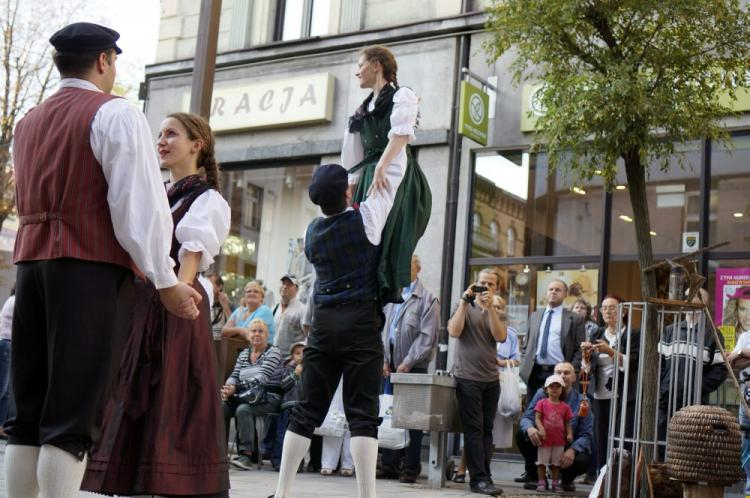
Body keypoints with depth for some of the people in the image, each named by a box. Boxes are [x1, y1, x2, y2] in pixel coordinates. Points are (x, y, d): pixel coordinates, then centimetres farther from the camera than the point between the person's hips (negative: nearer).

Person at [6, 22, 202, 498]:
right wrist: (166, 280, -11)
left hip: (31, 262, 7)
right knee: (71, 418, -8)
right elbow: (137, 202, -11)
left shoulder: (28, 123, 19)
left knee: (28, 415, 9)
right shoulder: (115, 113, -2)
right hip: (91, 268, -7)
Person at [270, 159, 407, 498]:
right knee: (361, 414, -6)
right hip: (361, 324, -4)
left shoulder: (313, 232, 9)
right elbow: (395, 171, 6)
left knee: (307, 411, 7)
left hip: (324, 324, 4)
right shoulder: (365, 219, -3)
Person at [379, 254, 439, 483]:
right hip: (391, 365, 5)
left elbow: (427, 337, -9)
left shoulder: (427, 298, -3)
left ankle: (411, 469, 5)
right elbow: (383, 329, 13)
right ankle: (389, 465, 12)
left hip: (414, 366, -5)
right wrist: (384, 359, 3)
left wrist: (407, 363, -13)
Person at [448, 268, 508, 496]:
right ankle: (479, 479, -9)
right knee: (474, 429, -7)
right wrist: (465, 300, -10)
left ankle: (484, 477, 8)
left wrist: (490, 307, -13)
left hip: (491, 379, 4)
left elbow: (500, 336, -6)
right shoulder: (465, 308, 7)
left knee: (486, 430, 5)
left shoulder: (498, 314, 14)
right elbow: (454, 331, -11)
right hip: (468, 378, -4)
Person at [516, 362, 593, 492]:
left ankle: (567, 480, 8)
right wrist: (529, 428, -35)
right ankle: (534, 476, -3)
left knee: (584, 461, -32)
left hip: (567, 448, -1)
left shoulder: (581, 402, -7)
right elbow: (526, 417, -7)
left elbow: (586, 434, -8)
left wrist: (572, 449, -30)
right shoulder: (542, 394, -4)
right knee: (521, 435, -26)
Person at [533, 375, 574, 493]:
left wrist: (569, 434, -8)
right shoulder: (542, 403, -3)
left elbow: (568, 422, 7)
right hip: (545, 439, -2)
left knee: (556, 463, 10)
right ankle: (541, 483, 12)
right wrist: (541, 429, -22)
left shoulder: (565, 406, 4)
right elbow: (537, 418, -7)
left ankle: (555, 483, 17)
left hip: (559, 440, 2)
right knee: (541, 462, 4)